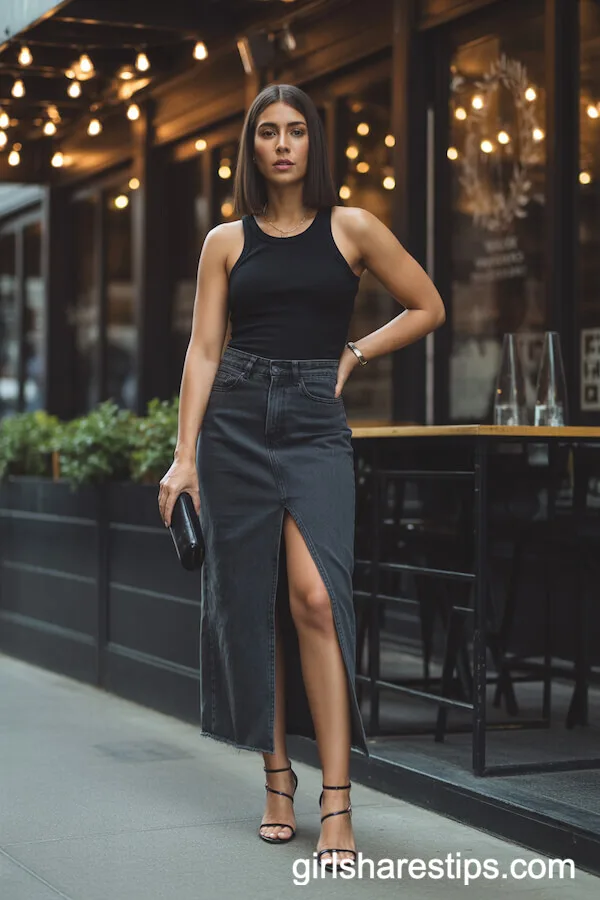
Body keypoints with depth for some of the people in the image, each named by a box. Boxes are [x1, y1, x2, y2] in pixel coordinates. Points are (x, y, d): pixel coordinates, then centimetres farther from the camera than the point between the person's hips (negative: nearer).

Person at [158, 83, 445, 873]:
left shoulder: (351, 229, 5)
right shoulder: (227, 242, 8)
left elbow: (427, 309, 12)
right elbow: (203, 349, 3)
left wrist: (352, 354, 4)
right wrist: (185, 454, -4)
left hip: (315, 423, -2)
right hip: (236, 421, 2)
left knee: (314, 595, -16)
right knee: (250, 601, 2)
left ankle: (336, 800, -14)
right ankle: (277, 779, 13)